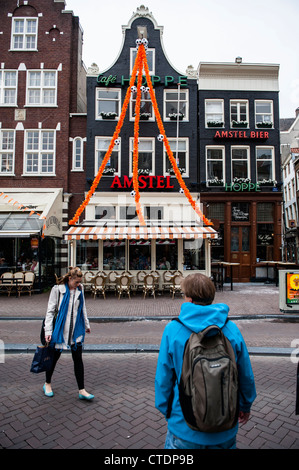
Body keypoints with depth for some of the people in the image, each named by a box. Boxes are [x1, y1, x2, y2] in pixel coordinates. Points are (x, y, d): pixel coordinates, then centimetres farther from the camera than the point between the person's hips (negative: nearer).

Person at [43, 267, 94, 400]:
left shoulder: (80, 290, 3)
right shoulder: (58, 289, -9)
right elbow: (50, 310, -7)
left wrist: (86, 324, 22)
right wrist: (48, 330, -12)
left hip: (76, 330, 3)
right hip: (60, 329, -3)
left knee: (78, 359, 5)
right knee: (54, 357, 13)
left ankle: (81, 390, 13)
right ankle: (47, 384, 38)